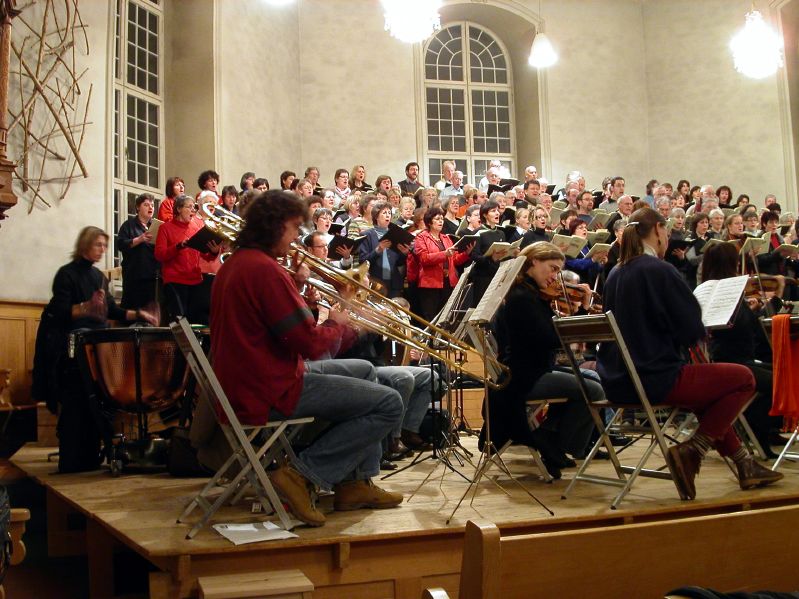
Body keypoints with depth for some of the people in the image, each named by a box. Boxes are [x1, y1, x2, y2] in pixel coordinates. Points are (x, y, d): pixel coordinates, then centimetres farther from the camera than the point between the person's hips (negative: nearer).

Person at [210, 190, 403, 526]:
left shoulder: (236, 263, 13)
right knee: (389, 404, -11)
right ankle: (303, 474, -7)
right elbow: (311, 344, -21)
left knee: (364, 371, 24)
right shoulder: (265, 269, -20)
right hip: (269, 393, -11)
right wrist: (338, 325, -2)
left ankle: (355, 482, 22)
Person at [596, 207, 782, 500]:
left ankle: (743, 464, 33)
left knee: (708, 381, 31)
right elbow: (693, 330, -13)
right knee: (743, 378, 7)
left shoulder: (615, 274, 9)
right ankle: (692, 450, 1)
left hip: (618, 382, 9)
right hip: (653, 380, -9)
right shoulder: (659, 270, -15)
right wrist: (693, 329, 8)